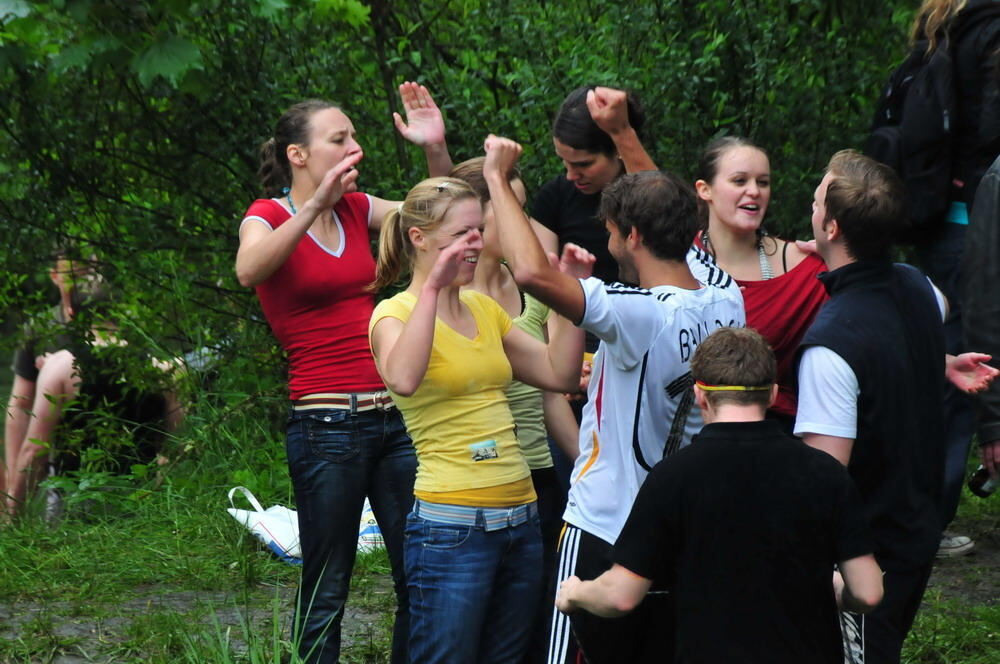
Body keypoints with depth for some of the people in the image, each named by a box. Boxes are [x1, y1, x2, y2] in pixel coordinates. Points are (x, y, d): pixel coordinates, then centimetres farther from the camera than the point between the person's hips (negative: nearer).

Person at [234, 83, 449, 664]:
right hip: (327, 422, -6)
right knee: (326, 594, -1)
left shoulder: (356, 210, 13)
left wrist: (438, 150, 2)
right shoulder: (269, 217, -3)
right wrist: (314, 205, -33)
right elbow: (249, 269, -25)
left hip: (394, 415, 6)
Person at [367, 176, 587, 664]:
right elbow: (403, 380, -29)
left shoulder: (484, 308, 14)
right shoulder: (396, 313, -7)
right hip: (451, 526, -7)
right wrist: (432, 286, -29)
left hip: (520, 518, 7)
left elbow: (559, 374, 13)